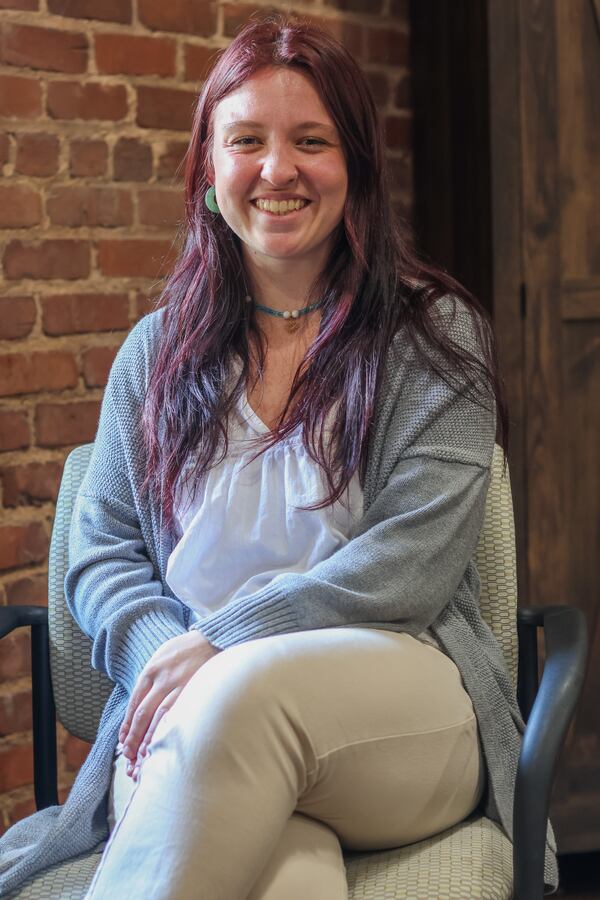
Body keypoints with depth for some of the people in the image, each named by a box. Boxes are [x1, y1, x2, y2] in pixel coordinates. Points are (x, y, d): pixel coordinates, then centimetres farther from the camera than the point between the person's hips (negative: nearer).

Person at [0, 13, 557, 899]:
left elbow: (412, 563, -4)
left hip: (403, 711, 0)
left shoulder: (435, 335, 7)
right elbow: (101, 555, 14)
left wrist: (222, 643, -13)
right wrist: (163, 654, -9)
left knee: (248, 693, -38)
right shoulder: (157, 352, 18)